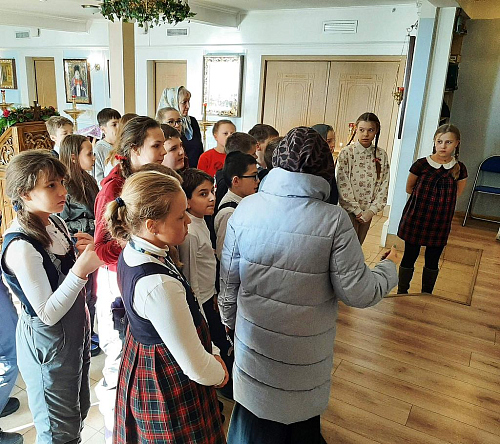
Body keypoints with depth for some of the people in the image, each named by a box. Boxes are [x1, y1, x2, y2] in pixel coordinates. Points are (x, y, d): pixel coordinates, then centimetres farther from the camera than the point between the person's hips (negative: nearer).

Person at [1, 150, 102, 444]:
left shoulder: (55, 224, -2)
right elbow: (48, 313, -25)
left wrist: (88, 253, -9)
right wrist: (81, 270, -34)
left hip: (75, 330, 8)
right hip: (47, 342, -8)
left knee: (80, 410, 26)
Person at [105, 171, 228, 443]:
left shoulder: (132, 252, -8)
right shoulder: (159, 286, -37)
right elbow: (196, 367, -28)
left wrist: (213, 353, 5)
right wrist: (219, 375, -6)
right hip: (170, 388, -8)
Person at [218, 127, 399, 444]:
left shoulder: (246, 209, -13)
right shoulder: (334, 221, -21)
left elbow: (229, 279, -4)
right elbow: (356, 292, -16)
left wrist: (229, 317, 15)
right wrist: (390, 269, 4)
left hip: (254, 342, 2)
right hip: (304, 355, -2)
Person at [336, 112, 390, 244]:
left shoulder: (381, 155, 2)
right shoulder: (346, 153, -10)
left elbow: (384, 186, 2)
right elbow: (343, 186, -13)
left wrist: (371, 211, -7)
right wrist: (357, 211, -13)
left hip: (368, 212, 4)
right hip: (349, 210, -4)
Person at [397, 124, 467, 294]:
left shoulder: (459, 169, -4)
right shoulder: (421, 164, -9)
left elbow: (457, 193, 13)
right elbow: (409, 188, 4)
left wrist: (441, 198, 1)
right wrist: (425, 197, 0)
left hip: (440, 222, 2)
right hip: (416, 218, -2)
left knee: (432, 261, 12)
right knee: (409, 257, 8)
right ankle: (402, 293, 24)